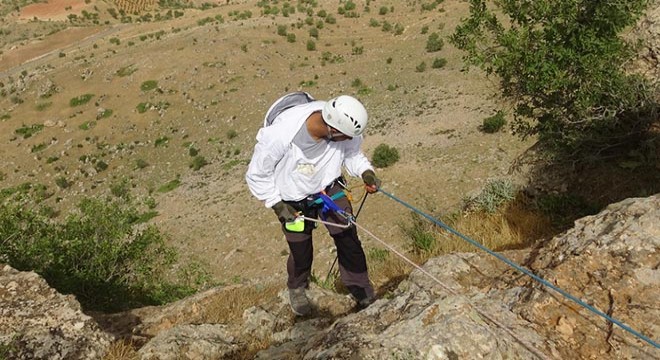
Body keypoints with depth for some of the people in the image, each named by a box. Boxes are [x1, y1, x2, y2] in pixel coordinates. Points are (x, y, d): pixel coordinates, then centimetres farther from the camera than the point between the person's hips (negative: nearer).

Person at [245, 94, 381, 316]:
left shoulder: (342, 128, -26)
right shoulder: (279, 137, -37)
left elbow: (351, 153, -2)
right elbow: (256, 176, -19)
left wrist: (364, 171, -20)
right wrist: (278, 205, -22)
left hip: (330, 188, 3)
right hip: (295, 201, -3)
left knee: (349, 240, 2)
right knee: (301, 252, 12)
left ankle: (363, 294, 27)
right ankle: (297, 288, 47)